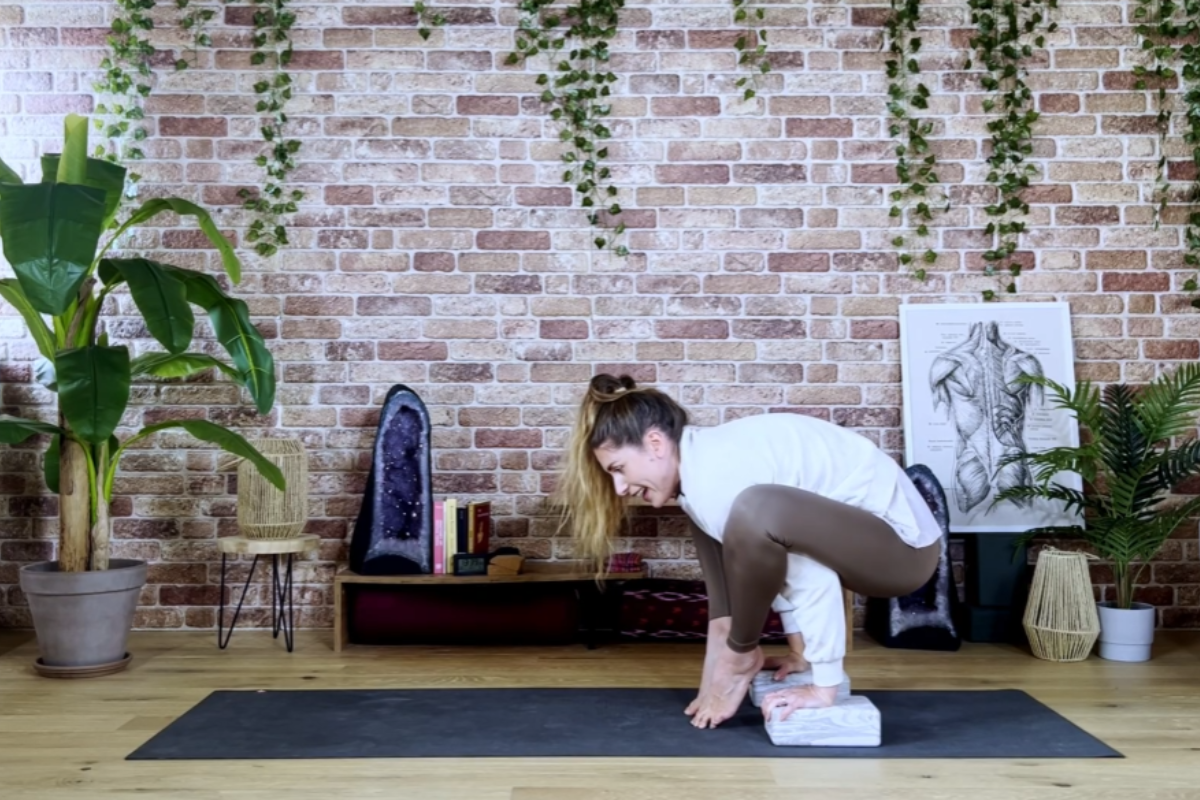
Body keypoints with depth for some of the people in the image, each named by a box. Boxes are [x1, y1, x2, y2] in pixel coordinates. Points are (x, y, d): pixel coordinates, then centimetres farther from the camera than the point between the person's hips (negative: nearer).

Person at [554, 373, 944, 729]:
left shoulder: (719, 477, -24)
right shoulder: (705, 457, 5)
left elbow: (813, 579, -26)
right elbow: (781, 562, 12)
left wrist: (825, 687, -20)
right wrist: (801, 653, 12)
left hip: (902, 544, -10)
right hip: (862, 529, 10)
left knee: (756, 513, -34)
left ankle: (741, 656, -10)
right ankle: (728, 656, 10)